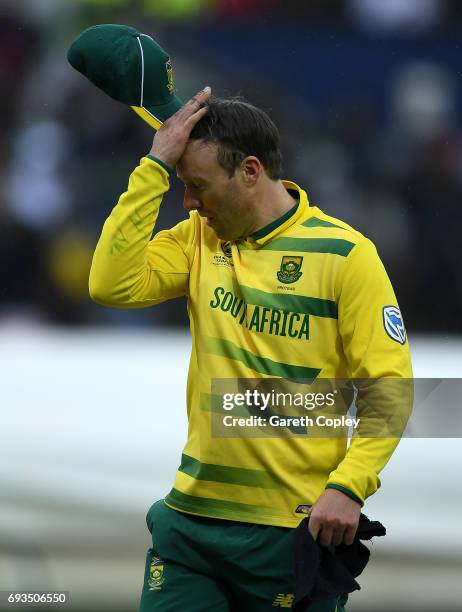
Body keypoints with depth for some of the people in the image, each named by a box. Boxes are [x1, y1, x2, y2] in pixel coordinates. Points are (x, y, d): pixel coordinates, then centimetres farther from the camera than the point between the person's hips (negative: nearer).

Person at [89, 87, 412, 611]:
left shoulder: (345, 254, -7)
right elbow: (114, 286, -7)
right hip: (192, 517, 4)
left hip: (296, 528, -4)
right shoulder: (199, 238, 8)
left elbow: (390, 386, -8)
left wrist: (348, 487, -21)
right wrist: (155, 167, -7)